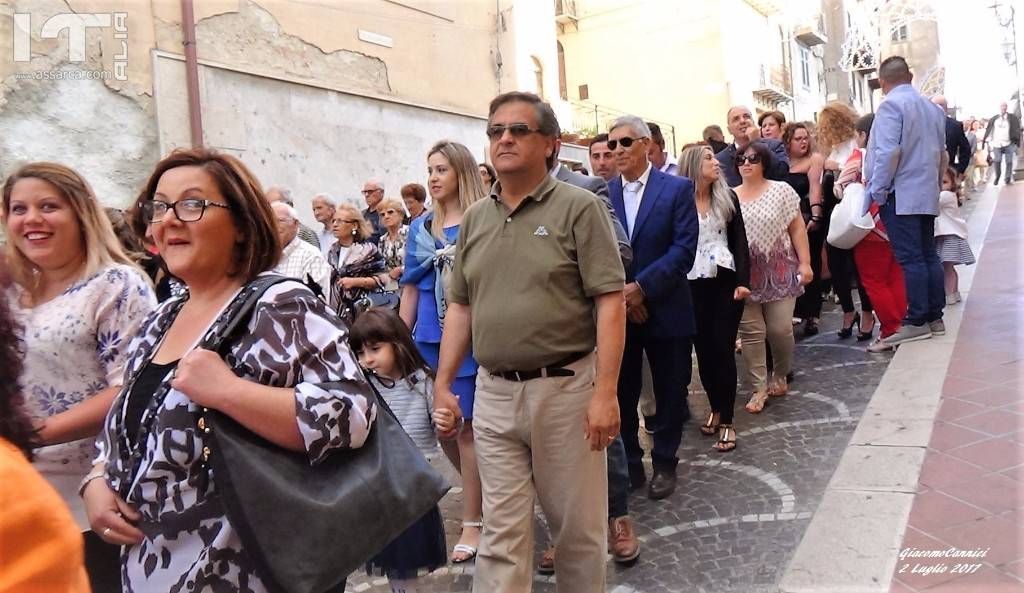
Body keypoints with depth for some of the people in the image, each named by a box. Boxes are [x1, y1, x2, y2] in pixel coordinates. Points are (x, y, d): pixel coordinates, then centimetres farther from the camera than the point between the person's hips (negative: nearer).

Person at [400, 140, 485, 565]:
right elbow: (411, 288, 12)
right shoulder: (420, 229, 11)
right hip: (430, 339, 5)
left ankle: (473, 521, 14)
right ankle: (483, 490, 36)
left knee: (465, 426, 0)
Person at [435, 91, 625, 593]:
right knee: (501, 533, 9)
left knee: (579, 524, 12)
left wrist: (605, 392, -16)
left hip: (566, 387, -3)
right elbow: (460, 306, 13)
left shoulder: (579, 208, -5)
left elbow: (610, 304, -10)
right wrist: (442, 383, 9)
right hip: (494, 392, 4)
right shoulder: (475, 218, 10)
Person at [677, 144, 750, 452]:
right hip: (692, 285, -1)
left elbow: (739, 241, 4)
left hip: (725, 281, 1)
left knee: (722, 348, -2)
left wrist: (743, 281, -7)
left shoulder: (727, 197, 5)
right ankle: (715, 408, 26)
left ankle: (727, 420, 5)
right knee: (703, 349, 7)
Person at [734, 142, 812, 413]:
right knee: (751, 331, 1)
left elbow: (797, 229, 0)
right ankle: (759, 388, 9)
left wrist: (805, 262, -6)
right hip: (744, 274, 2)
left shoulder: (781, 190, 0)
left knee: (780, 329, 0)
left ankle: (780, 376, 26)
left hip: (779, 271, -1)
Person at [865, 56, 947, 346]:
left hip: (901, 195, -8)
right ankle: (935, 316, 14)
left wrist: (878, 190, -12)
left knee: (910, 258, -8)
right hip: (927, 194, 8)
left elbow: (888, 151, -18)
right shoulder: (931, 107, 16)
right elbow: (941, 152, 20)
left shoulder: (891, 105, -9)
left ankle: (916, 321, -6)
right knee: (928, 254, 10)